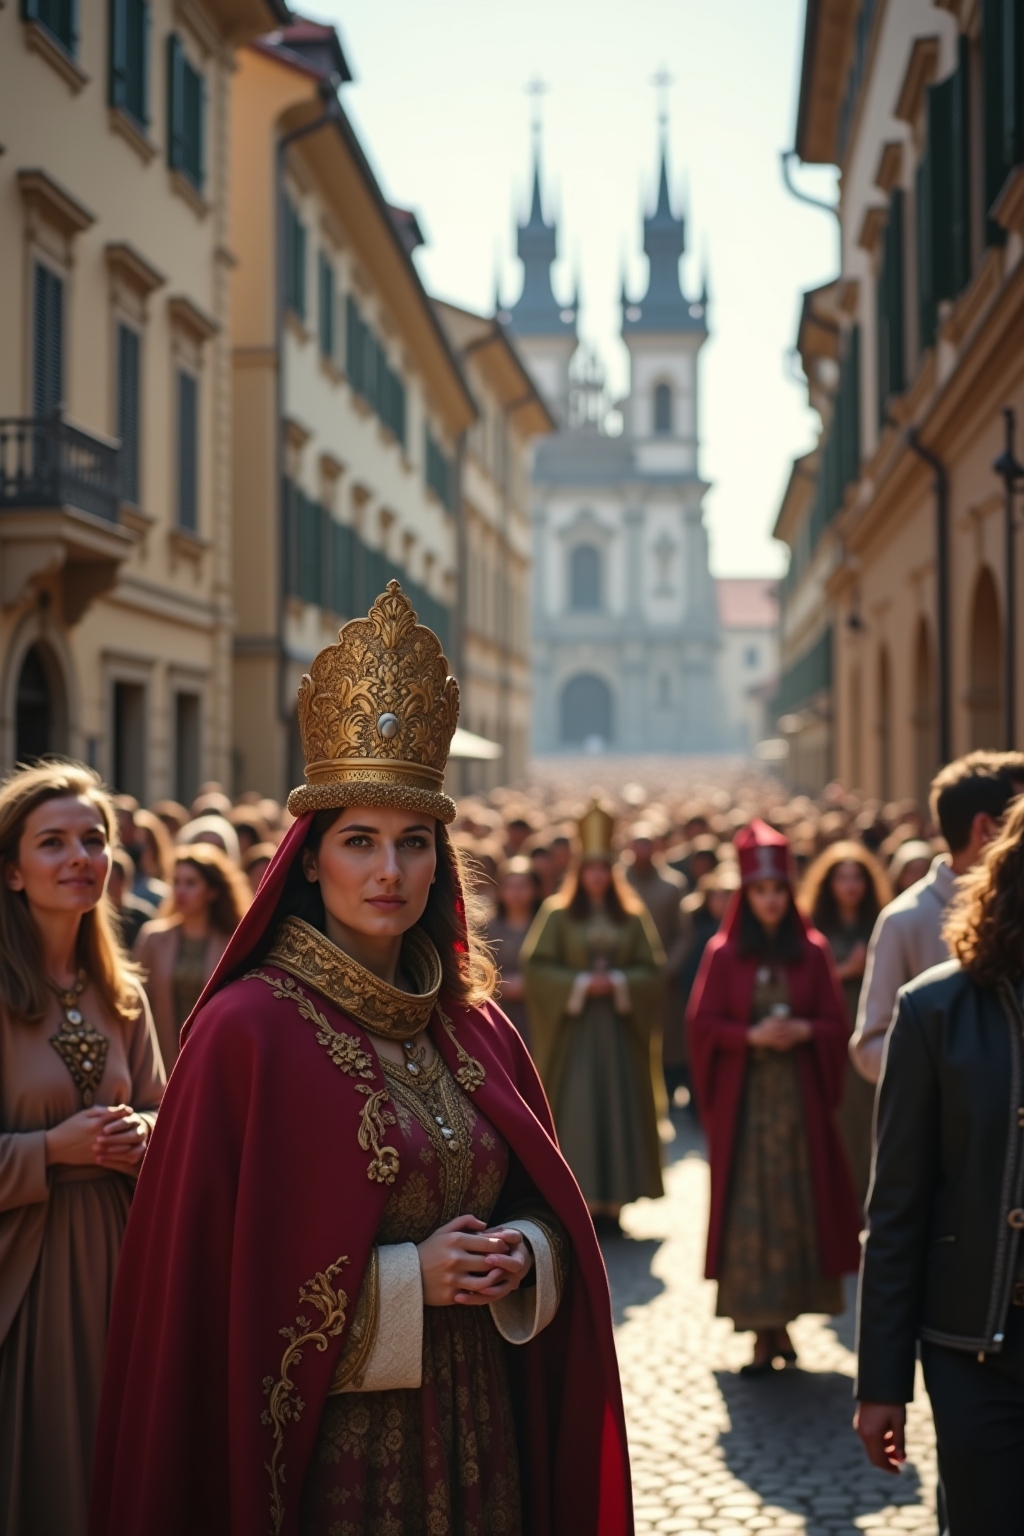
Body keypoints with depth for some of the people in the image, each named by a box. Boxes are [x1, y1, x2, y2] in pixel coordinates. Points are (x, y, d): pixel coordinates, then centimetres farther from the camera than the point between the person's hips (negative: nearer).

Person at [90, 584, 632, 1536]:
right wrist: (401, 1281, -17)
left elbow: (546, 1203, 13)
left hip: (474, 1423, 5)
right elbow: (213, 1269, -13)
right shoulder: (249, 1029, -11)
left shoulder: (474, 1028, 6)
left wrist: (523, 1252, -8)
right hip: (325, 1439, -5)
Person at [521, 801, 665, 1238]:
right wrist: (579, 983, -14)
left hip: (620, 1029, 2)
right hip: (573, 1028, -2)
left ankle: (612, 1200, 6)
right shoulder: (557, 914, 0)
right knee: (576, 1111, -5)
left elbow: (650, 968, 4)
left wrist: (617, 982, -13)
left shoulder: (631, 917, 6)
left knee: (618, 1107, 1)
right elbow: (535, 964, -4)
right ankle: (581, 1199, -2)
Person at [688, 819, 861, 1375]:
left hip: (799, 1095, 1)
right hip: (742, 1098, -1)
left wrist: (803, 1031, -14)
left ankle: (783, 1317, 13)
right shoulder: (724, 953, 2)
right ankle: (762, 1326, 0)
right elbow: (702, 1023, -1)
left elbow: (836, 1023, 6)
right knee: (749, 1204, -4)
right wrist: (752, 1035, -15)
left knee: (798, 1200, 1)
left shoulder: (812, 951, 6)